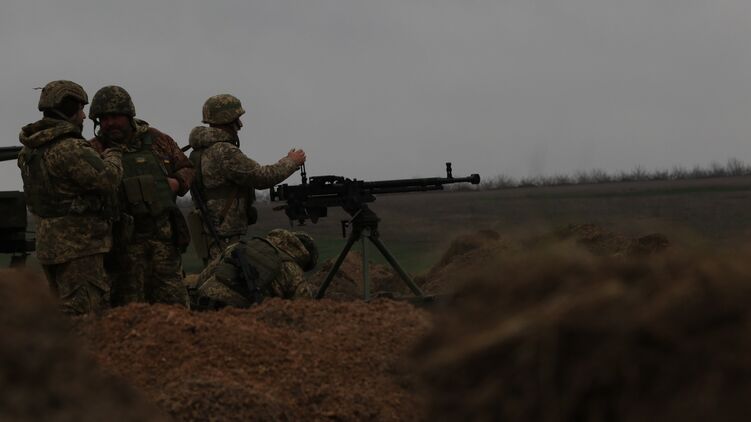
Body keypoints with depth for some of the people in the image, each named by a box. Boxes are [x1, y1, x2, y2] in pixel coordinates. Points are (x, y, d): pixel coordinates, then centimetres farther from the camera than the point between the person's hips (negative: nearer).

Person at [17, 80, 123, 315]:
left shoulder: (31, 150, 11)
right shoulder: (68, 148, -19)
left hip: (50, 243, 10)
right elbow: (107, 179, -21)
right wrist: (113, 156, -1)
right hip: (77, 248, -9)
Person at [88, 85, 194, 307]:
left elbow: (185, 167, 22)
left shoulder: (157, 140, 10)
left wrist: (177, 183, 2)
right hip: (125, 240, -2)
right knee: (129, 306, 1)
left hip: (163, 233, 2)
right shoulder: (94, 151, 1)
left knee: (172, 298, 1)